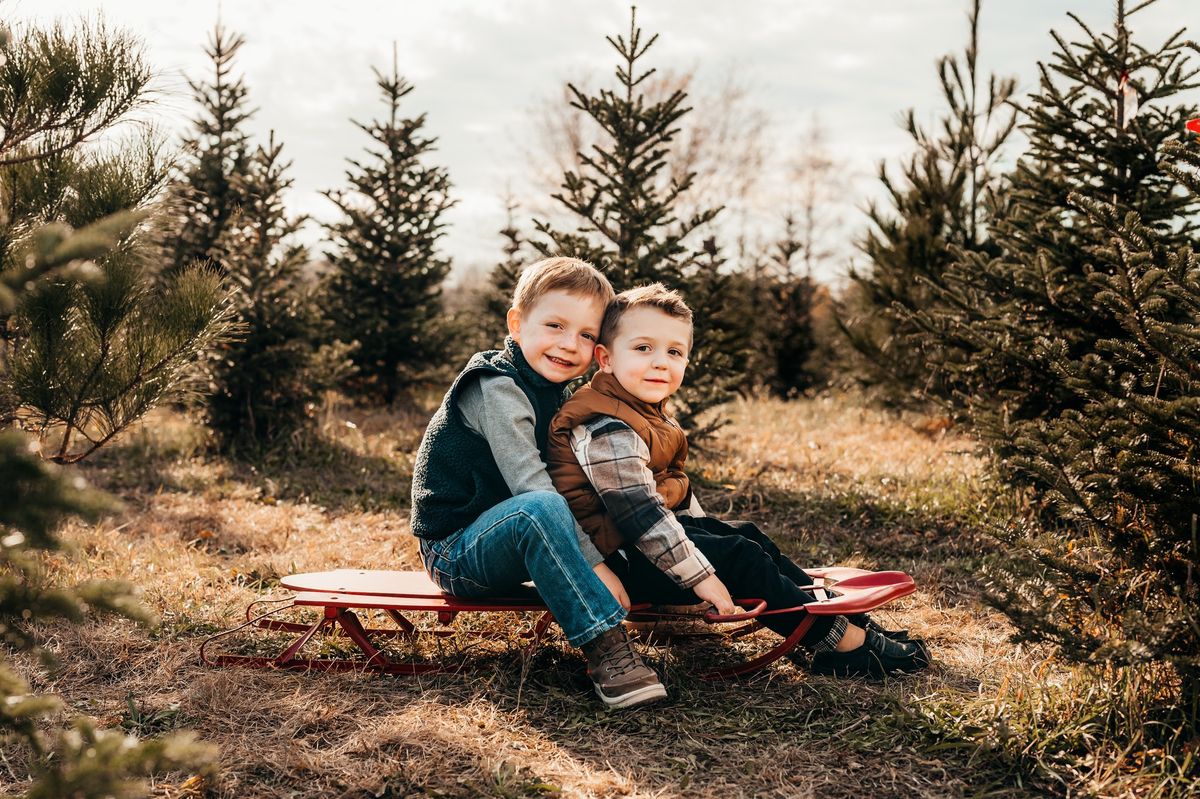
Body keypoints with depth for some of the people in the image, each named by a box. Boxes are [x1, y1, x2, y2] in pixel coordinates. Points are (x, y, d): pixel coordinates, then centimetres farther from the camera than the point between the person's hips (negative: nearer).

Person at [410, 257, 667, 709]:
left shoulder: (552, 392, 10)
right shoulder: (498, 390, -19)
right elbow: (531, 488, -29)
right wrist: (594, 564, -31)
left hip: (497, 544, 10)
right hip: (453, 550, -10)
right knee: (542, 509, -38)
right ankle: (604, 648, -36)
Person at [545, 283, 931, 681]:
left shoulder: (649, 415, 11)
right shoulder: (609, 431, -25)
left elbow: (675, 487, 22)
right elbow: (640, 513, -28)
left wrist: (703, 532, 21)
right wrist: (699, 574, -26)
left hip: (657, 529, 11)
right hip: (621, 556, -11)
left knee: (747, 535, 10)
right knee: (739, 558, -14)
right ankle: (840, 642, -9)